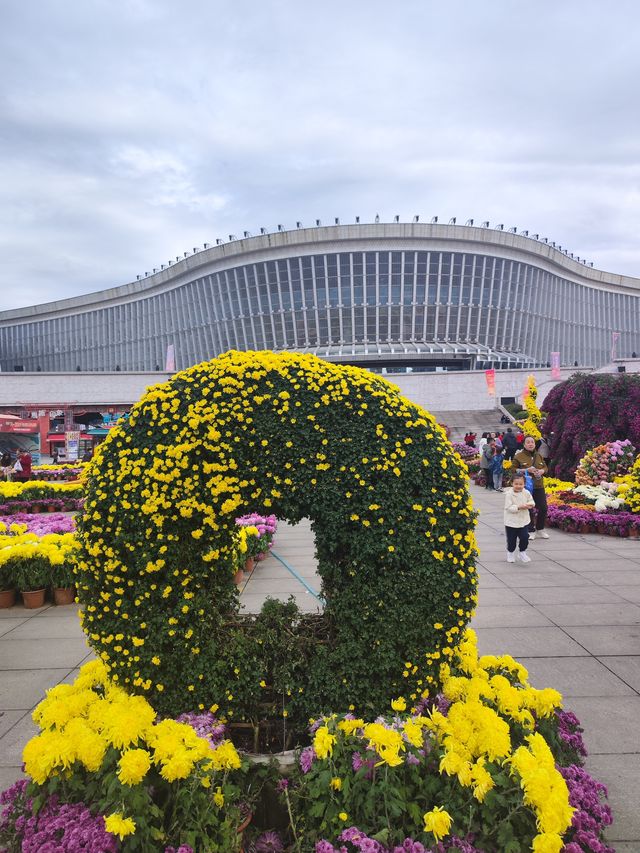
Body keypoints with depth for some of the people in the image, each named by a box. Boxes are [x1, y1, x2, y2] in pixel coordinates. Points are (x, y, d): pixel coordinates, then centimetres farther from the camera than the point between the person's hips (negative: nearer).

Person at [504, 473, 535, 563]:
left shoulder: (526, 493, -3)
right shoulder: (509, 494, -17)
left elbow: (532, 502, 9)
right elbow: (508, 507, -19)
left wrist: (529, 505, -14)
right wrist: (519, 507, -28)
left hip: (524, 521, 3)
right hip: (511, 522, -3)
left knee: (524, 538, -2)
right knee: (511, 540, 8)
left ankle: (522, 553, 22)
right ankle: (510, 553, 34)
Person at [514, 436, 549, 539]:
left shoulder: (539, 456, 12)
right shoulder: (519, 456, -5)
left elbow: (545, 467, 20)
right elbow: (513, 470, -6)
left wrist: (542, 471, -3)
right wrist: (526, 470, -18)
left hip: (539, 487, 5)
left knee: (543, 508, 6)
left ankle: (540, 529, 24)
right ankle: (531, 531, 13)